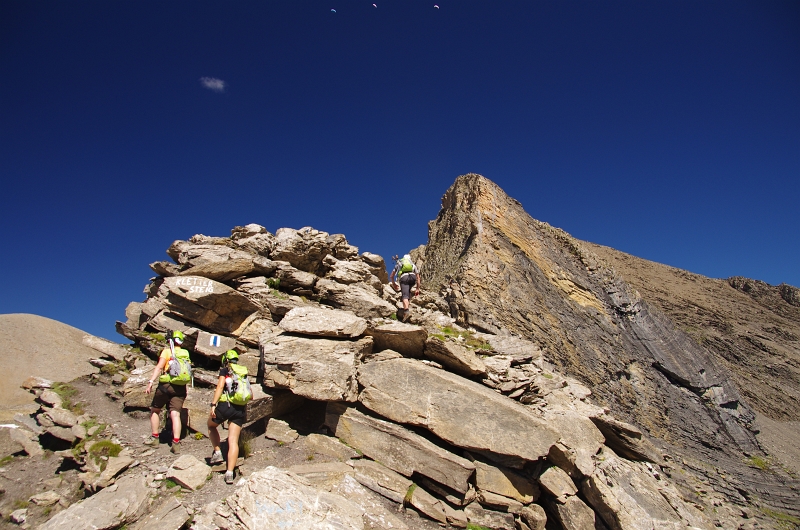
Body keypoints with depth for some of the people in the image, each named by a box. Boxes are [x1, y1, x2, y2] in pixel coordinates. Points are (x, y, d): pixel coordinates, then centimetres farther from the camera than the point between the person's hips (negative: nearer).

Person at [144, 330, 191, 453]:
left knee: (155, 410, 18)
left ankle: (154, 438, 19)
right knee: (175, 414, -3)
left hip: (166, 385, -3)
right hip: (180, 388, 3)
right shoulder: (186, 353, 13)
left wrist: (151, 382, -19)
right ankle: (176, 443, -15)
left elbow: (159, 367, -14)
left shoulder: (167, 351, 0)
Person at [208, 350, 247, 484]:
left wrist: (213, 404, -11)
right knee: (233, 441, 2)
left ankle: (217, 452, 21)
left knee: (211, 425, 28)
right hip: (240, 409, 3)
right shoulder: (244, 372, 18)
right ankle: (230, 473, -5)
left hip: (225, 405, -3)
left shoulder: (225, 370, 6)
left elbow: (220, 386, -10)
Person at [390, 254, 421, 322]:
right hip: (412, 276, 2)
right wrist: (417, 289, 32)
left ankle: (406, 311, -38)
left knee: (405, 295, -16)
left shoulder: (398, 264, 34)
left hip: (403, 277, -2)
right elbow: (418, 278, 29)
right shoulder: (413, 264, 35)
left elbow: (391, 276, 34)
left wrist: (393, 284, 51)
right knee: (408, 290, 32)